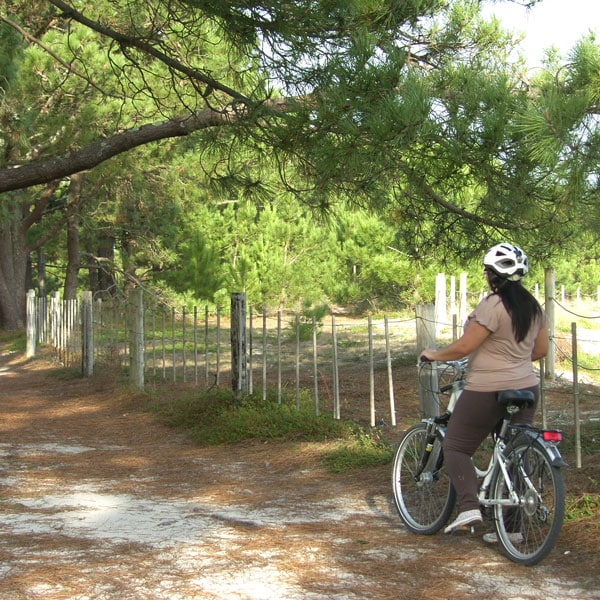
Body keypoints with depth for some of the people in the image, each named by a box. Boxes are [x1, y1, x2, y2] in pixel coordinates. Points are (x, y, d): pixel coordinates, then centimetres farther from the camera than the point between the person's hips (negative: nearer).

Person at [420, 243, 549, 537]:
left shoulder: (492, 305, -19)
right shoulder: (534, 306, 6)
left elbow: (463, 347, -18)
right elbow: (541, 349, 14)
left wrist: (434, 355, -1)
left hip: (488, 391, -7)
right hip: (526, 388, 7)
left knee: (455, 447, 5)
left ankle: (469, 508, -11)